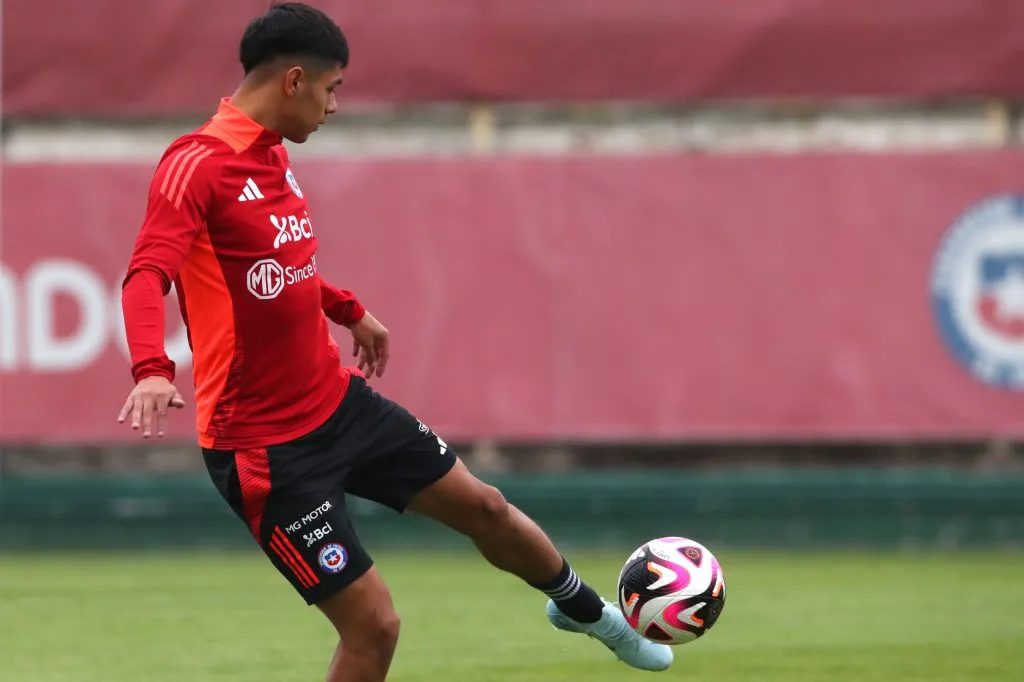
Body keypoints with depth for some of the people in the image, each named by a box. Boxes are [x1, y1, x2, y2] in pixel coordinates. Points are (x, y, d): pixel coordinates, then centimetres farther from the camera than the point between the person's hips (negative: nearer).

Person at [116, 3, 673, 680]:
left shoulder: (272, 155, 6)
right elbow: (148, 274, -35)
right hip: (266, 445, -9)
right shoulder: (199, 164, -21)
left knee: (482, 505, 22)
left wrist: (348, 310, 30)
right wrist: (152, 369, -52)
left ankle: (584, 609, 51)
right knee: (373, 625, -9)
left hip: (339, 401, 9)